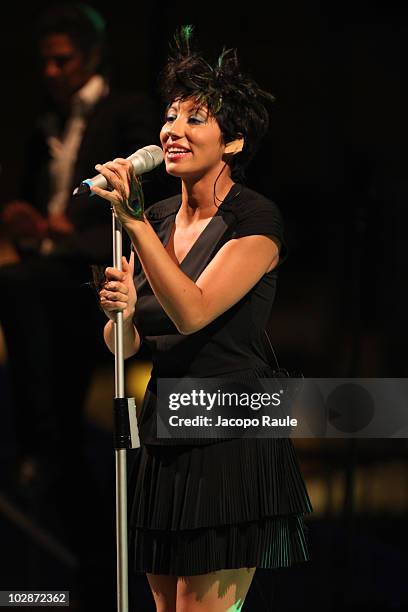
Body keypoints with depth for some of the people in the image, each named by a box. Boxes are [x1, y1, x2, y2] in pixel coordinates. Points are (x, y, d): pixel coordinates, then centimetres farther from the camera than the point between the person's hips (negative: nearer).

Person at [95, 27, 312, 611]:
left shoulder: (256, 219, -9)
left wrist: (133, 218, -24)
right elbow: (124, 345, 12)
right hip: (163, 441, 7)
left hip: (233, 441, -7)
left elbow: (192, 312, -23)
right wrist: (119, 311, -11)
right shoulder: (157, 219, 10)